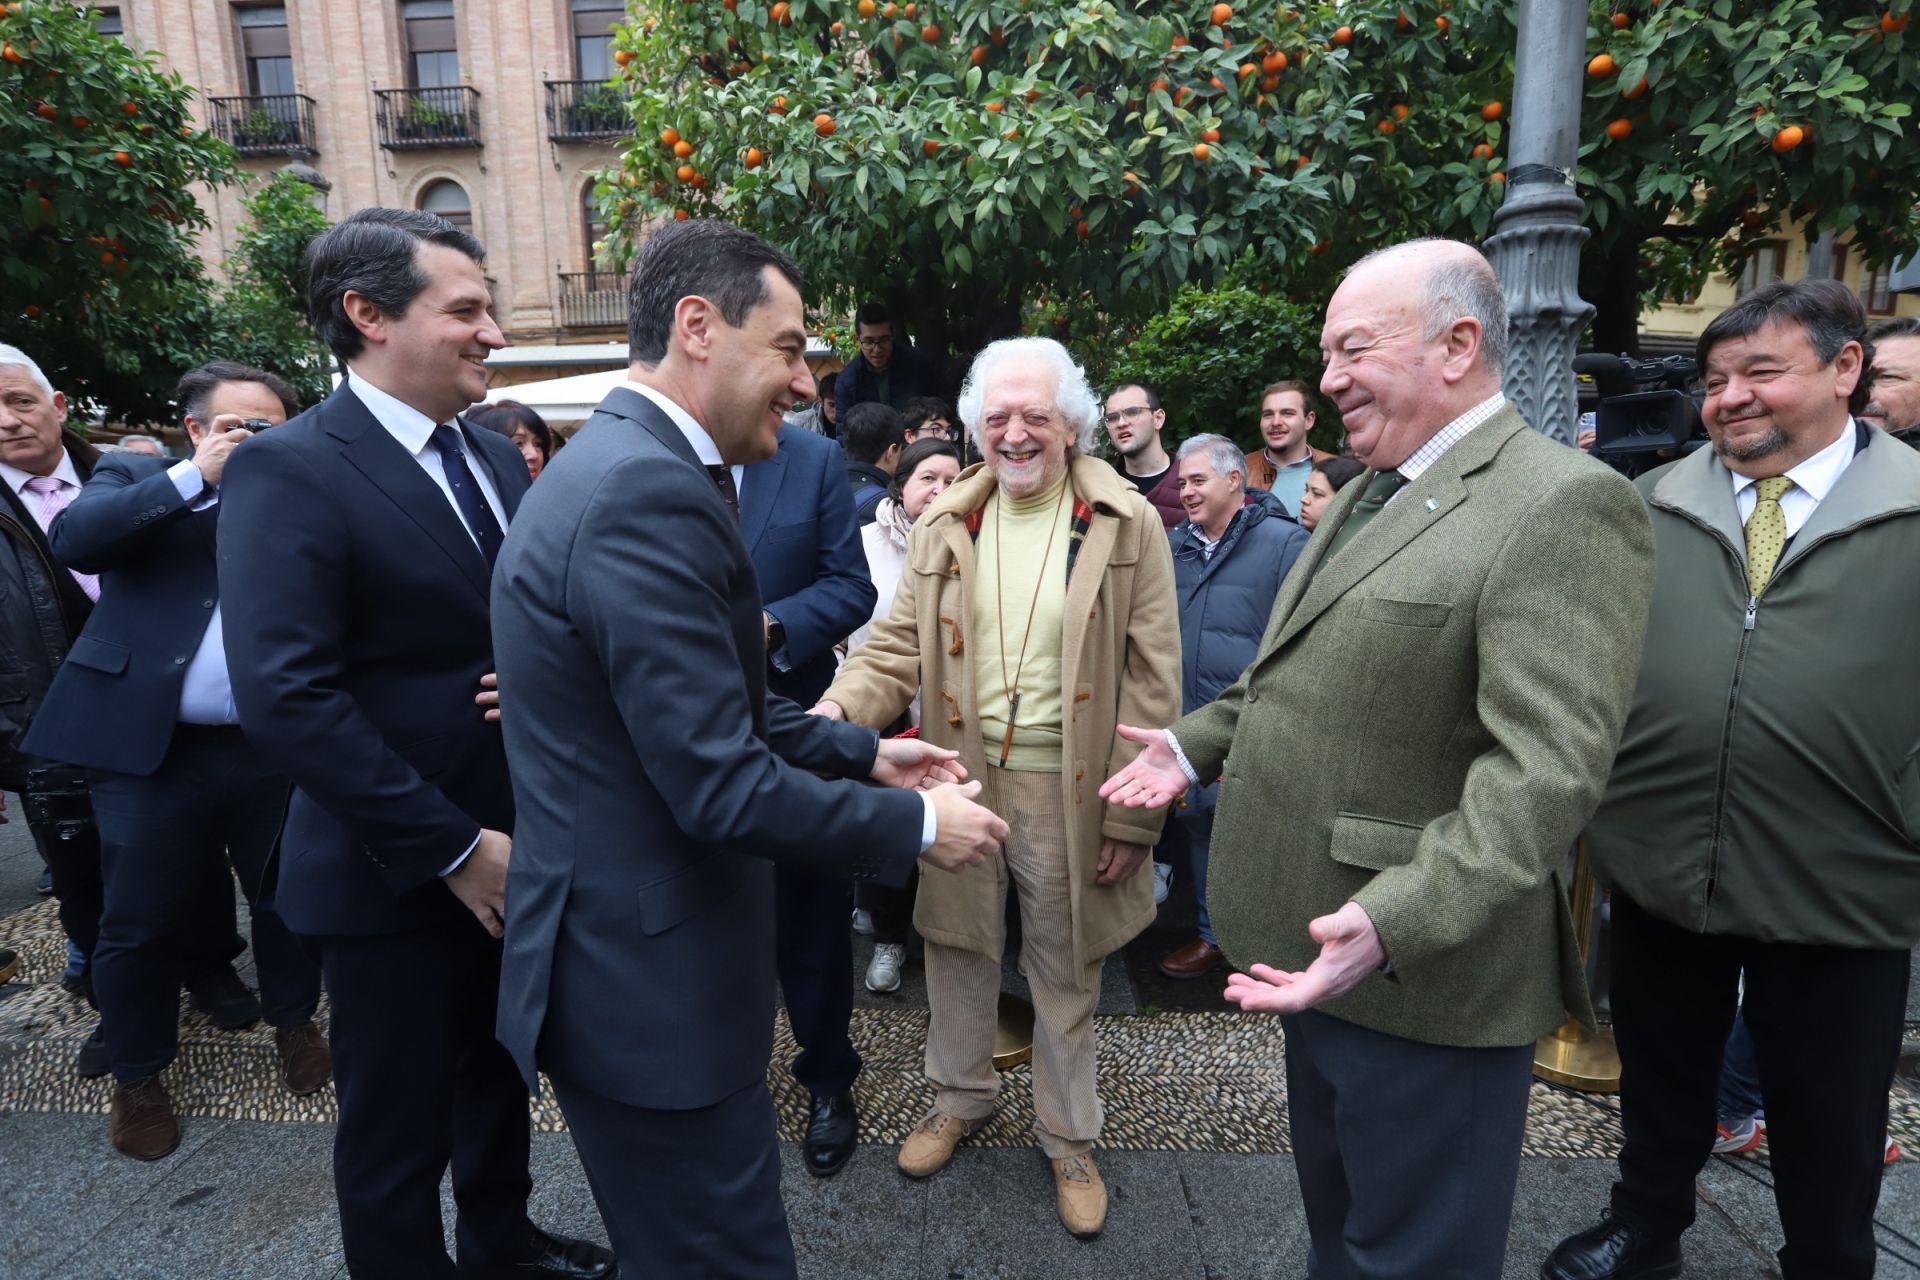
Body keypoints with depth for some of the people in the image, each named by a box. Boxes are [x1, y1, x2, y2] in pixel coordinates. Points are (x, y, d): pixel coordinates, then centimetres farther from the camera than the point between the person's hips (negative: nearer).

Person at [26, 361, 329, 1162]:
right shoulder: (134, 475, 5)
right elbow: (75, 538, -14)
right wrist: (196, 477, -16)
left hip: (272, 745, 2)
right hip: (150, 747, -1)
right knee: (141, 921, 10)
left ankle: (294, 1023, 38)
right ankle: (138, 1077, 31)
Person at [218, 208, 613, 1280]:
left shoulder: (498, 458, 6)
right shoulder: (288, 469, -16)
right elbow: (288, 699, -23)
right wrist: (453, 848, -21)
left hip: (515, 846, 7)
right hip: (397, 872, -7)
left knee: (500, 1069, 26)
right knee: (399, 1124, 13)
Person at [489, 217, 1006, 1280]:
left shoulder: (624, 463, 8)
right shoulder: (647, 493, -24)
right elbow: (722, 787, -25)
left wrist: (865, 751, 12)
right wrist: (917, 824, -12)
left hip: (624, 952, 10)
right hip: (650, 978, -10)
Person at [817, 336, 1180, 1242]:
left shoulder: (1126, 524, -7)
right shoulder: (943, 526, 2)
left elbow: (1151, 684, -7)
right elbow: (898, 649, 2)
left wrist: (1132, 817, -8)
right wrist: (836, 710, -18)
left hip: (1067, 793, -3)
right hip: (960, 782, 3)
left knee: (1064, 973, 14)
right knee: (957, 948, 19)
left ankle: (1069, 1136, 38)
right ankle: (960, 1098, 45)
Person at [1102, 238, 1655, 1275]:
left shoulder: (1565, 505, -18)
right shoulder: (1369, 493, 12)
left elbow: (1547, 764, -28)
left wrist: (1394, 925, -37)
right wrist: (1197, 744, 13)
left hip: (1423, 974, -8)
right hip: (1321, 949, 9)